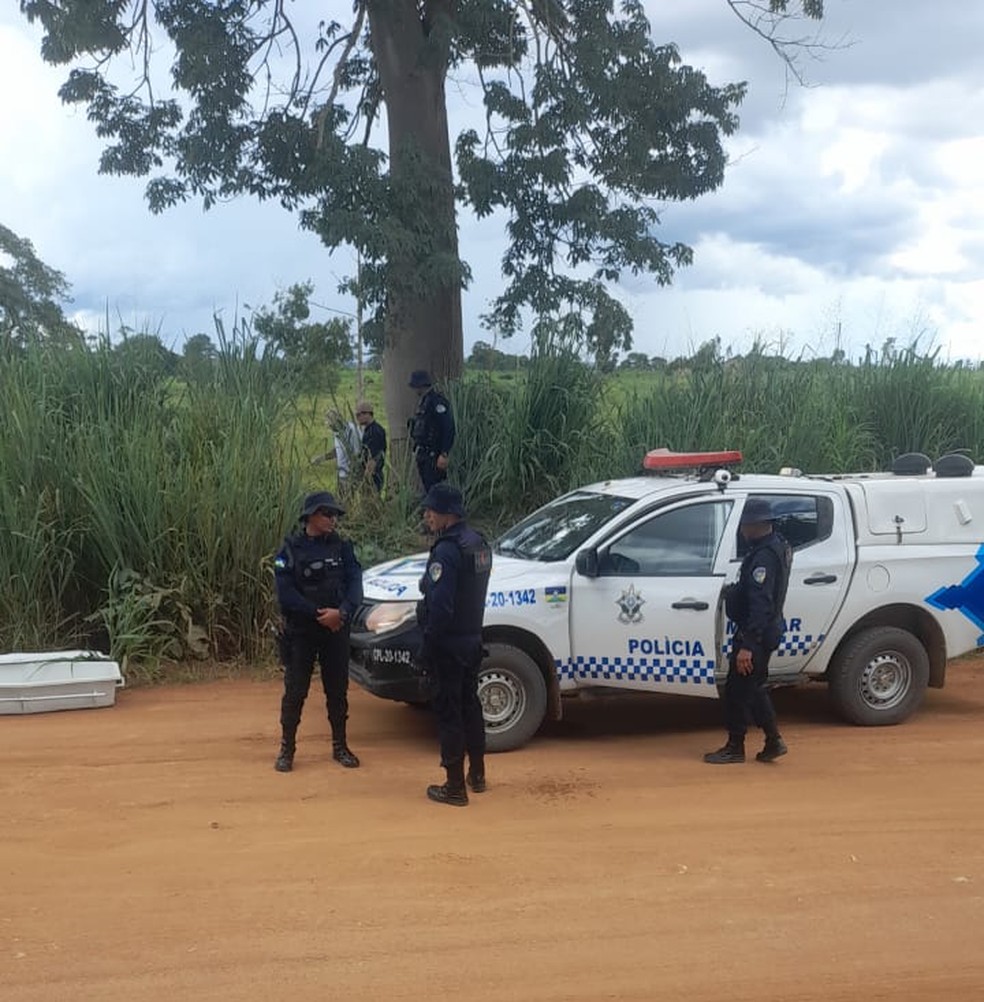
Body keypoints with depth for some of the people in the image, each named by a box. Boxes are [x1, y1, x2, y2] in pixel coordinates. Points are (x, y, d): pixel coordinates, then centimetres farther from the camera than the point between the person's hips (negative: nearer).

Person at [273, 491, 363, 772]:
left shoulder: (341, 547, 2)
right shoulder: (291, 549, -6)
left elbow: (354, 583, -6)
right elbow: (285, 594, -13)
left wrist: (342, 612, -23)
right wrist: (319, 614, -17)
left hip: (336, 630, 3)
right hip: (301, 632, -3)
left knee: (337, 690, 10)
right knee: (295, 692, 2)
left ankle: (340, 746, 23)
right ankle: (287, 749, 14)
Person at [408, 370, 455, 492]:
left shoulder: (437, 401, -14)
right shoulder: (423, 402, 16)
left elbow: (448, 429, -21)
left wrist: (444, 455, -24)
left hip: (433, 456, -10)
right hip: (423, 455, 10)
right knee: (427, 490, 13)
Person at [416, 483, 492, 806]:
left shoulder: (447, 550, -21)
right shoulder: (479, 543, 9)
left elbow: (439, 605, -24)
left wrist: (428, 644, -17)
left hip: (448, 645, -9)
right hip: (473, 639, 9)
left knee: (449, 711, -1)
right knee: (470, 705, 19)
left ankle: (455, 787, 5)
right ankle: (477, 775, 31)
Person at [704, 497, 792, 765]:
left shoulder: (764, 555, -23)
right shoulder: (778, 546, 9)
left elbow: (760, 604, -27)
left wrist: (747, 645, -27)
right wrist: (735, 590, 10)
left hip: (755, 634, -10)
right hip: (765, 632, 10)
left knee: (738, 689, 1)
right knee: (753, 688, 19)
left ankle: (734, 748, 12)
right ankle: (773, 741, 22)